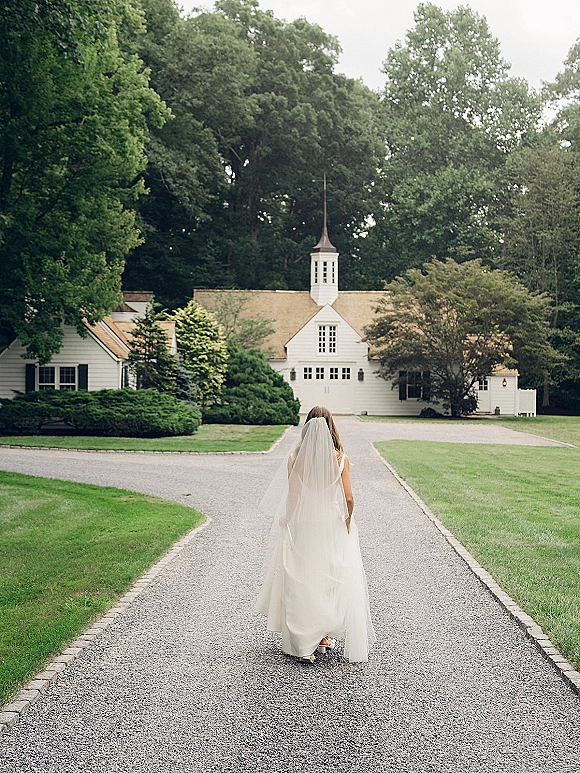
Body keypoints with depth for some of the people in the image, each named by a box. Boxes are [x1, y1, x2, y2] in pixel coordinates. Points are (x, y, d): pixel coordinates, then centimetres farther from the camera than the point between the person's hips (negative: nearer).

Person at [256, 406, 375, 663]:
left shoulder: (296, 458, -9)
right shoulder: (340, 458, -9)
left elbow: (292, 498, -6)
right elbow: (348, 499, -8)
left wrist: (290, 523, 7)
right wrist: (347, 523, 8)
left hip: (302, 527, 0)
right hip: (332, 526, 0)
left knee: (301, 583, 9)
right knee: (332, 580, 15)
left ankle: (303, 643, 12)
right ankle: (324, 637, 25)